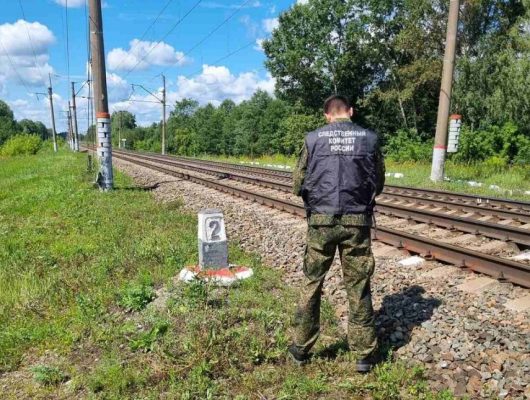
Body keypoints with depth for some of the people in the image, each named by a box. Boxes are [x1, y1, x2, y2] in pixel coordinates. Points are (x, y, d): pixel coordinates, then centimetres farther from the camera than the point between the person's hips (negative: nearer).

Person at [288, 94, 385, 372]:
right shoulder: (370, 139, 2)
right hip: (357, 222, 1)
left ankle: (301, 348, 24)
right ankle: (364, 354, 20)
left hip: (321, 221, 0)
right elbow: (379, 184, 9)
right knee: (358, 288, 11)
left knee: (312, 284, 13)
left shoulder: (313, 139, -1)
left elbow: (298, 184, 2)